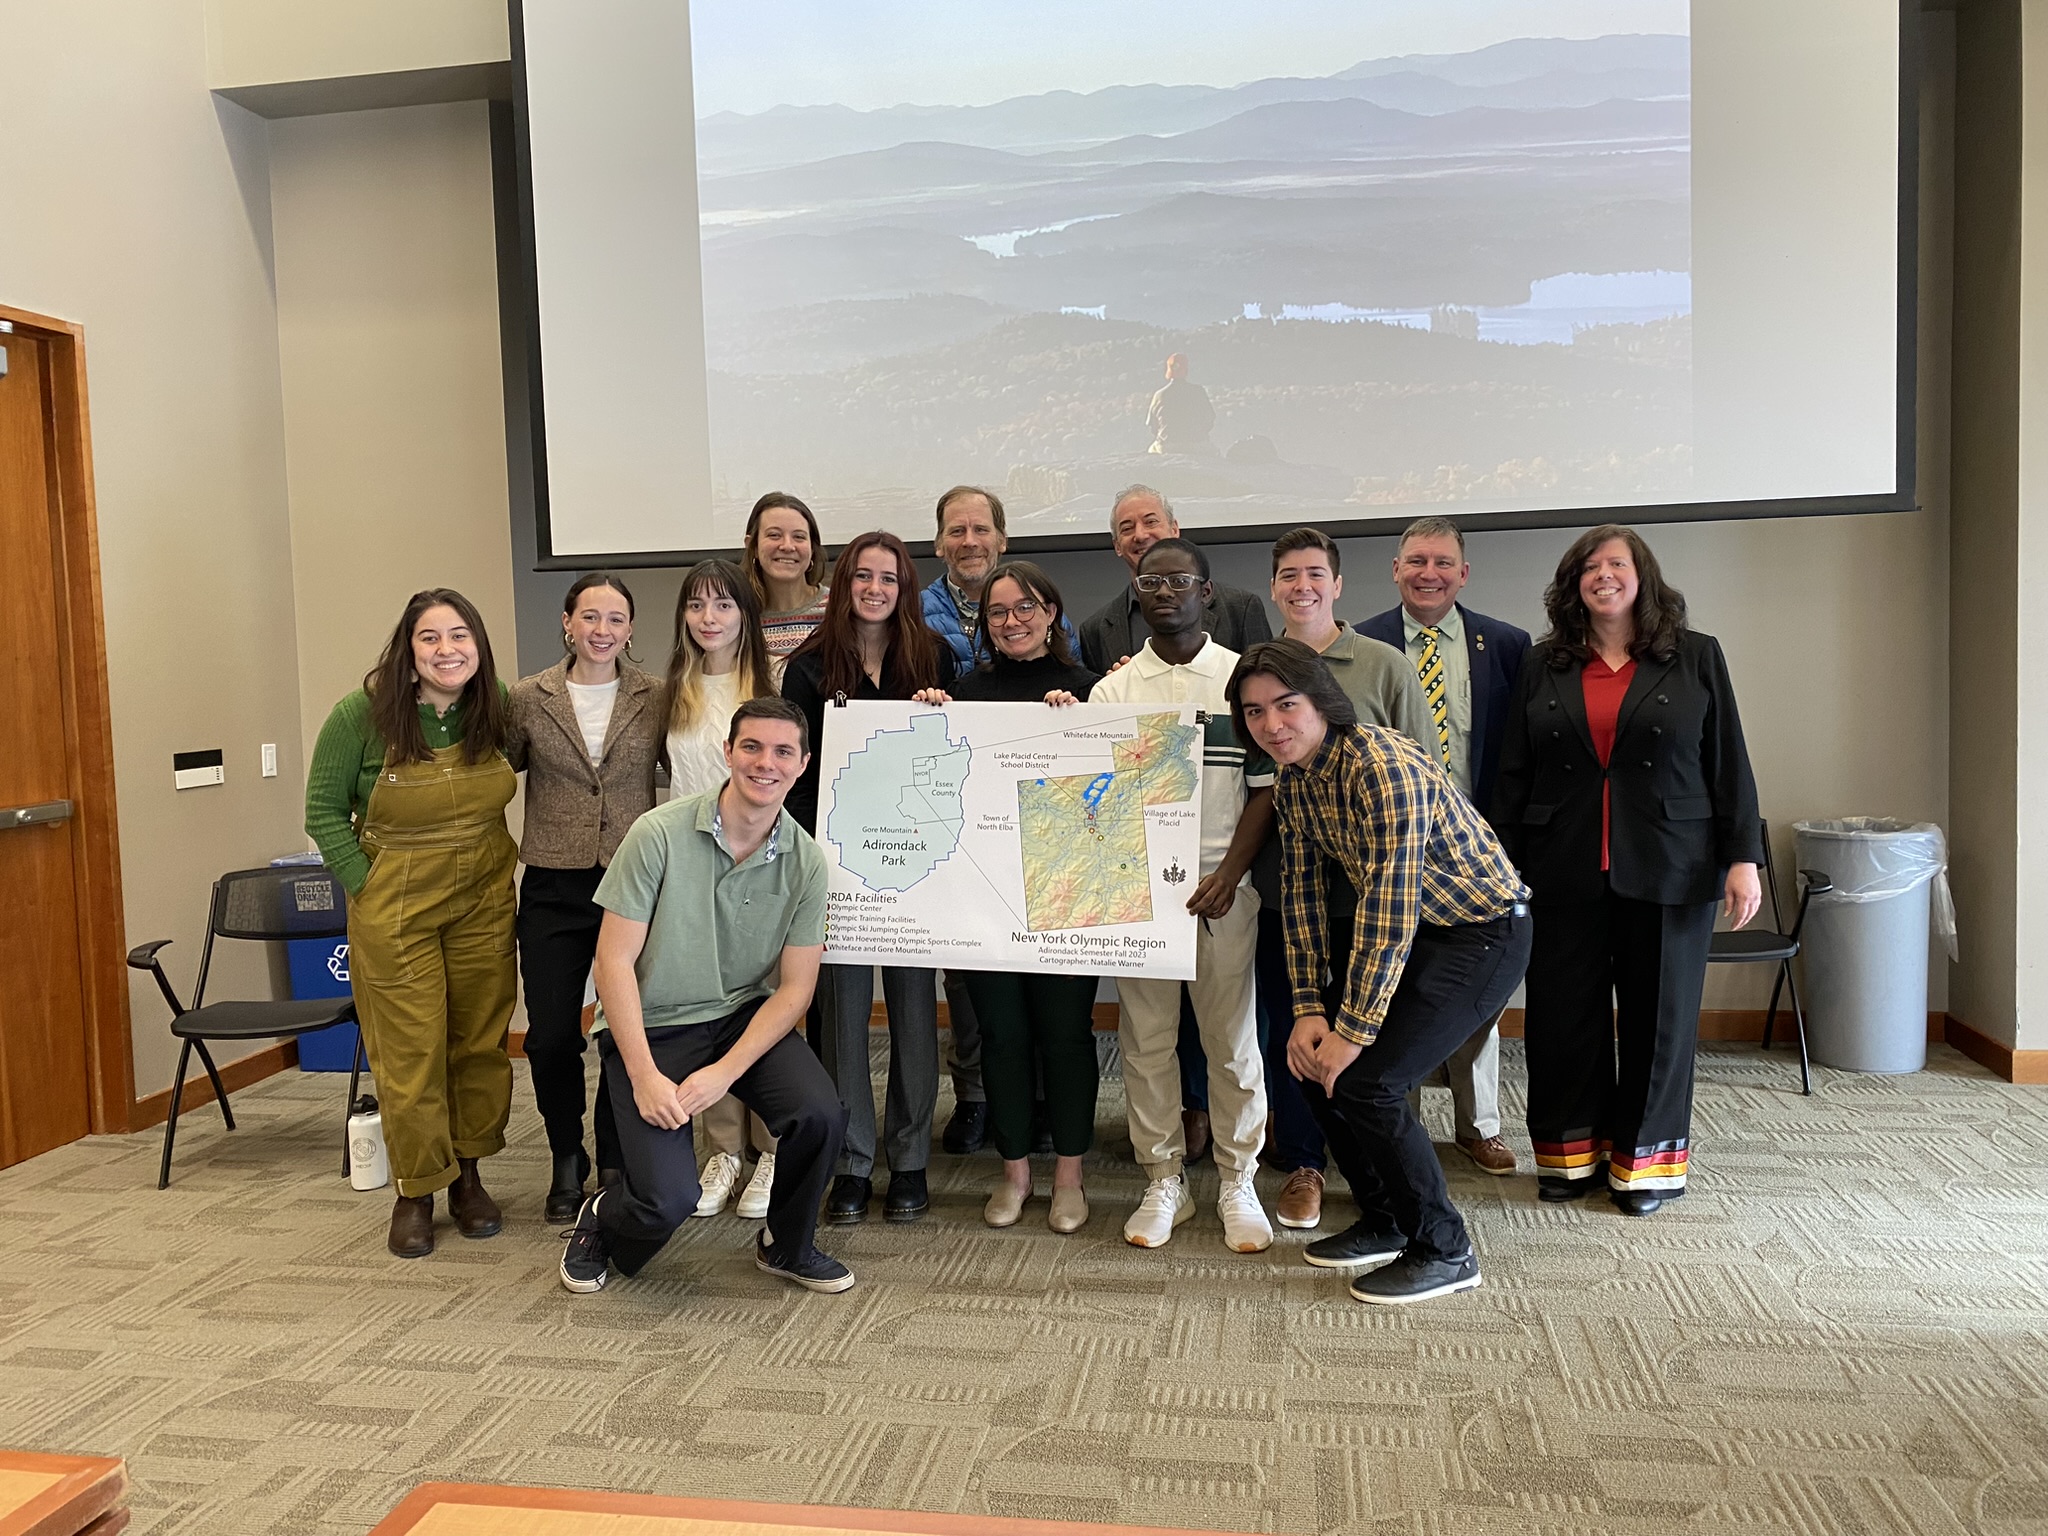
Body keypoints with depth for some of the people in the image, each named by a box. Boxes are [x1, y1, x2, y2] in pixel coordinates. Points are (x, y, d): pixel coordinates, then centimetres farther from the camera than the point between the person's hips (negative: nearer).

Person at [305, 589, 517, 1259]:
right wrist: (364, 887, -8)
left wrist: (511, 855, 7)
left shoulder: (499, 706, -4)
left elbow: (522, 770, 17)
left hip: (485, 901, 3)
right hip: (395, 907, -3)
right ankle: (416, 1192, 17)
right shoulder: (362, 714, -12)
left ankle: (468, 1173, 28)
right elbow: (324, 810, -3)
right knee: (410, 1052, 1)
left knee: (481, 1041, 10)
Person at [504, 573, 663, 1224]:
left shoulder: (656, 698, 1)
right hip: (554, 889, 1)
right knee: (550, 1035, 3)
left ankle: (617, 1165, 24)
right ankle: (567, 1162, 27)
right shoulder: (527, 699, 2)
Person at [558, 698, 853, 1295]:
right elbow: (614, 962, -12)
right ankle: (602, 1220, 20)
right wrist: (644, 1077, -18)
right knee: (668, 1200, -19)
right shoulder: (659, 834, -15)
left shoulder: (805, 862, -5)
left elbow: (794, 987, -4)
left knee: (820, 1114, -25)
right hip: (649, 1026, -3)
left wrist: (725, 1072, -17)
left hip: (746, 1018, 3)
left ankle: (787, 1246, 7)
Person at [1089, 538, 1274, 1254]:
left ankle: (1237, 1183, 16)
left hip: (1221, 886, -1)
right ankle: (1163, 1180, 17)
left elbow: (1266, 788, 1)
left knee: (1231, 1039, 3)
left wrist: (1228, 875, -9)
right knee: (1146, 1039, 5)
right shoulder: (1114, 689, 8)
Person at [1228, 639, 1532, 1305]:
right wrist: (1309, 1008, -5)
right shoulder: (1292, 781, -1)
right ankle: (1384, 1221, 22)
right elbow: (1304, 894, 3)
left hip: (1484, 931, -8)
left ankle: (1445, 1251, 4)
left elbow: (1389, 909, -30)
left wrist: (1354, 1030, -25)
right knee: (1314, 1059, 3)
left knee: (1365, 1080, -16)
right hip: (1412, 928, 9)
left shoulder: (1386, 768, -29)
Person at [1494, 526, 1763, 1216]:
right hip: (1565, 873, 1)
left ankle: (1648, 1159, 21)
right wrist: (1503, 864, 4)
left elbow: (1729, 764, 3)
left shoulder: (1696, 657, 5)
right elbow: (1514, 774, 8)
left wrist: (1742, 858, -4)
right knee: (1563, 1013, 5)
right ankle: (1571, 1152, 20)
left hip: (1669, 871, -1)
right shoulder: (1543, 667, 8)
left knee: (1659, 1015, 7)